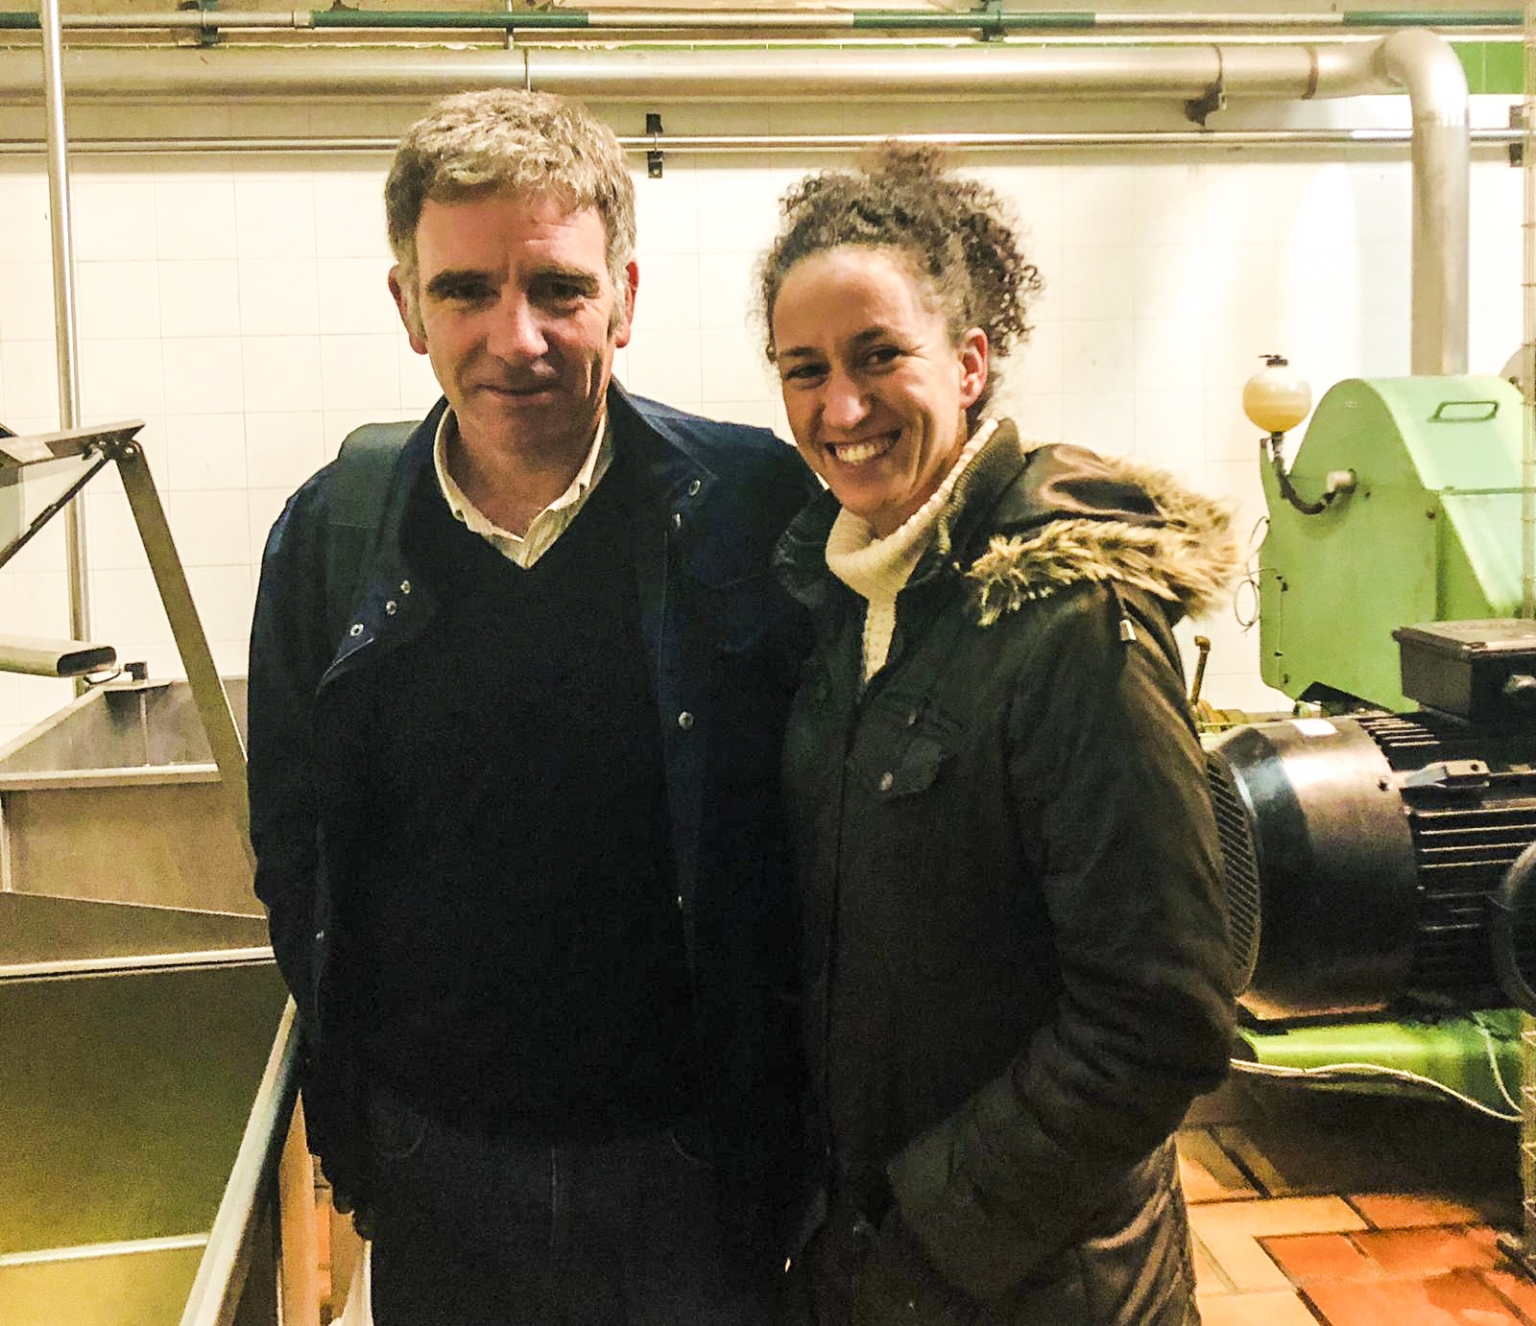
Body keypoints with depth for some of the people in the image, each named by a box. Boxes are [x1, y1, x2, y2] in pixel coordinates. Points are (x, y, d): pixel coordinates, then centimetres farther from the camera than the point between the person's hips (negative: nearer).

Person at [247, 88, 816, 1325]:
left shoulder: (758, 508, -12)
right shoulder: (331, 536, -5)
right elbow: (293, 851, 6)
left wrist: (782, 1102, -2)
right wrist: (354, 1101, 6)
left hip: (695, 1151, -2)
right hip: (433, 1163, 2)